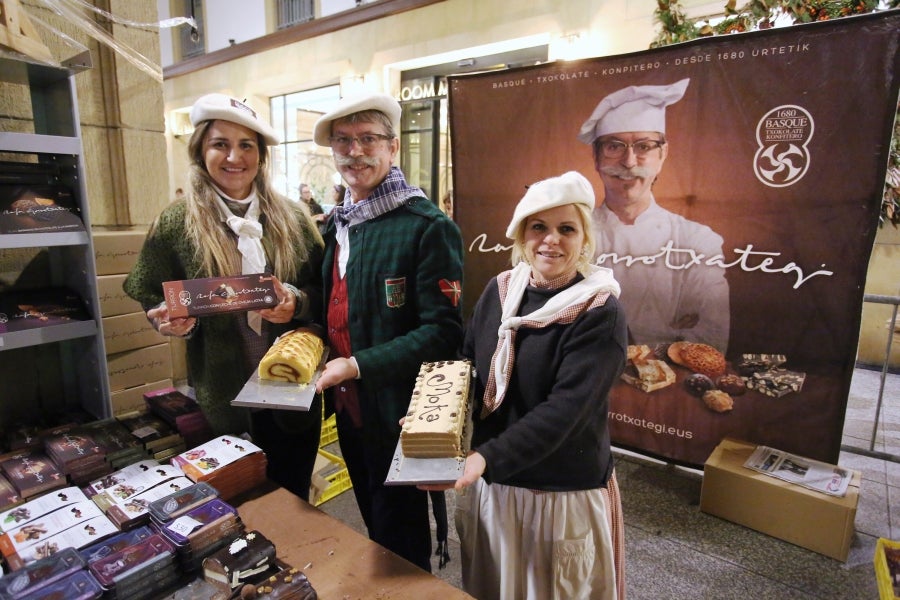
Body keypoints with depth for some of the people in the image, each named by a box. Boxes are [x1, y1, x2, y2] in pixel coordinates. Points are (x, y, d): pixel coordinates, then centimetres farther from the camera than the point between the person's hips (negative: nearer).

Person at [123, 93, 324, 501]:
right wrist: (176, 322, -16)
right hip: (223, 398, -1)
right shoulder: (177, 222, -4)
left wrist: (298, 303, -17)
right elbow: (152, 299, 5)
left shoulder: (291, 217, -1)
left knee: (293, 501, 19)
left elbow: (326, 290, 3)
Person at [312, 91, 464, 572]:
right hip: (346, 405, 8)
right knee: (372, 521, 27)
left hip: (397, 411, -7)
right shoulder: (335, 223, 7)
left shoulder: (429, 227, -18)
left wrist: (358, 366, -24)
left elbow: (444, 332, -21)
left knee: (400, 537, 14)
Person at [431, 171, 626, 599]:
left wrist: (487, 457, -32)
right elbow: (467, 367, 6)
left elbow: (563, 411, -24)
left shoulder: (600, 315, -17)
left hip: (563, 494, -4)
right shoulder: (498, 291, -3)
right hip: (489, 483, 5)